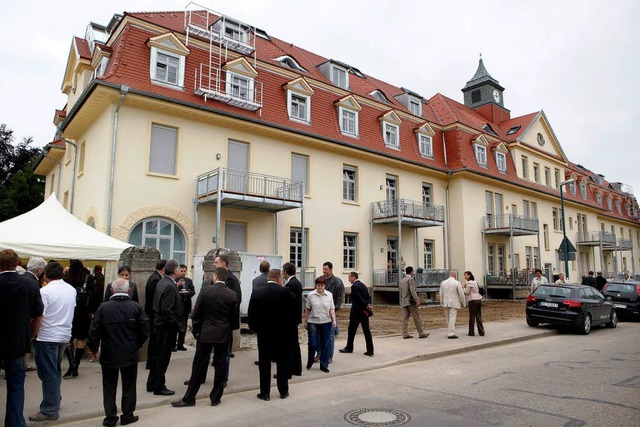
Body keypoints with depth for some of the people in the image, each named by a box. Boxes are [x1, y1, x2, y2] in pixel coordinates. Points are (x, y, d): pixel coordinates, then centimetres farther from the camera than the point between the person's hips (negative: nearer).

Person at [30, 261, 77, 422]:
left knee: (48, 374, 2)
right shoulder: (72, 290, 4)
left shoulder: (45, 291, -15)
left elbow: (38, 316, -17)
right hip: (65, 335, 6)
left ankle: (50, 410, 8)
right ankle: (55, 398, 32)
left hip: (47, 337, -6)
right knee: (56, 370, 21)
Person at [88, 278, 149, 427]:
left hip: (109, 355, 0)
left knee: (109, 387, 14)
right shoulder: (136, 307, -10)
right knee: (129, 386, 14)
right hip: (130, 355, 0)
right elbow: (145, 330, -7)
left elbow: (94, 331, -8)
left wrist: (94, 347, 9)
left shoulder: (103, 307, -10)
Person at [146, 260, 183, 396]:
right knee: (163, 357, 3)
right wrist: (175, 323, -15)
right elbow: (166, 310, -25)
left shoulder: (161, 282, 7)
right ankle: (159, 387, 16)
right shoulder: (170, 286, -22)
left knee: (158, 355, 20)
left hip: (159, 323, 10)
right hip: (167, 326, -10)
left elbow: (161, 305, 10)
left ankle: (152, 384, 32)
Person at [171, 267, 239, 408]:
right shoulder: (233, 295, -4)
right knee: (220, 366, 9)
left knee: (199, 365, 6)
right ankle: (215, 397, 17)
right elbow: (234, 318, 1)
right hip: (224, 334, 1)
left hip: (206, 333, -1)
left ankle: (189, 398, 14)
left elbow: (196, 313, -5)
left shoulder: (206, 290, -8)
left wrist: (196, 330, 7)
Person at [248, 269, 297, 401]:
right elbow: (293, 310, -7)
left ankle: (265, 393, 13)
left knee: (264, 363, 9)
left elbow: (251, 314, 0)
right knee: (282, 362, 11)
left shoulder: (256, 293, -4)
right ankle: (283, 391, 19)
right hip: (282, 334, -1)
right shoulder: (284, 292, -12)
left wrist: (255, 328, 11)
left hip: (263, 333, 1)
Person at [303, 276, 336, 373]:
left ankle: (324, 365, 17)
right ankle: (309, 362, 25)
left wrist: (334, 320, -5)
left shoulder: (329, 295, 2)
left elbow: (332, 309, 4)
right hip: (313, 322, -1)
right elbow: (308, 309, 5)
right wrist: (305, 321, 8)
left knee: (325, 345, 5)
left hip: (326, 322, 2)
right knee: (312, 344, 0)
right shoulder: (311, 295, -2)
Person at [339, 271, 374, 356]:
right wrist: (368, 305, -4)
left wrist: (366, 307, -12)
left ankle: (349, 348, 21)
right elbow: (369, 297, 10)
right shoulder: (363, 285, 12)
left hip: (356, 312, -7)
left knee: (352, 330, 9)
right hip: (364, 312, 7)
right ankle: (370, 351, 4)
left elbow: (359, 298, -21)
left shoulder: (354, 286, -15)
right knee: (366, 330, 6)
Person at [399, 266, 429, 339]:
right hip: (411, 302, -7)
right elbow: (412, 291, -19)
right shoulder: (411, 279, -9)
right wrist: (417, 300, -22)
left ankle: (405, 334, 1)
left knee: (405, 318, 4)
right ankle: (421, 333, 6)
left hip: (404, 302, 7)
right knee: (417, 318, 0)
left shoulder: (402, 281, 15)